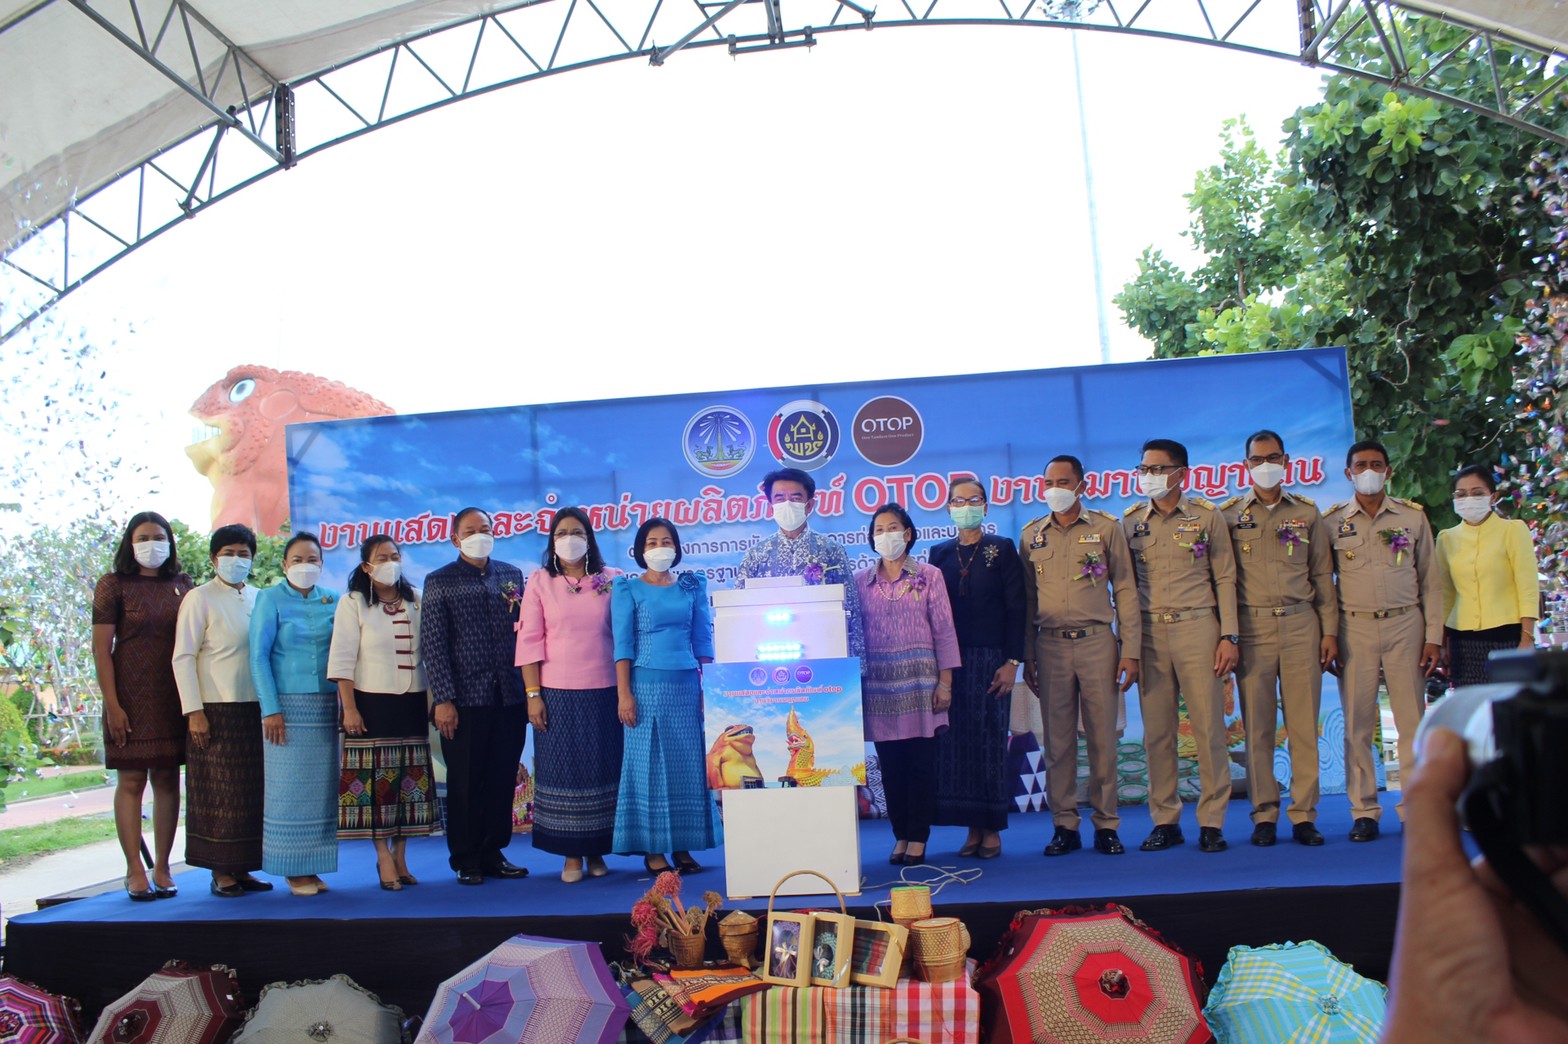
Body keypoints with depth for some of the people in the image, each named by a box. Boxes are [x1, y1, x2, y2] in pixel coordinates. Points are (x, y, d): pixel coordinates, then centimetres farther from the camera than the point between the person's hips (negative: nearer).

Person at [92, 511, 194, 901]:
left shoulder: (182, 585, 9)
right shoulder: (114, 585, -1)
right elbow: (101, 647, -5)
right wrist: (112, 704, -11)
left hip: (173, 696, 3)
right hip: (131, 696, -3)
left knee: (167, 779, 5)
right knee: (131, 780, 0)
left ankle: (162, 867, 12)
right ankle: (135, 870, 6)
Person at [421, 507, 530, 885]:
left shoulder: (512, 575, 11)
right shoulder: (440, 581, 1)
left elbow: (523, 630, 12)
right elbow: (433, 644, -4)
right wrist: (443, 699, -10)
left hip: (510, 697, 3)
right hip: (466, 699, -3)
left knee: (502, 780, 9)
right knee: (466, 783, 4)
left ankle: (493, 853, 21)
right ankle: (466, 860, 16)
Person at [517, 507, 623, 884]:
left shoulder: (612, 580, 5)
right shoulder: (539, 582, 3)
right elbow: (530, 640, 1)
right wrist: (533, 694, -5)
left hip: (604, 692, 1)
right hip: (557, 693, -1)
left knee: (602, 768, 4)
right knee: (563, 769, 2)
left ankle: (596, 851, 16)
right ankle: (571, 855, 11)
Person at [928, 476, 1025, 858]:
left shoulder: (1002, 549, 3)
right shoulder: (940, 553, 11)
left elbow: (1015, 608, -1)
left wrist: (1012, 661, -8)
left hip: (991, 658, -2)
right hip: (949, 661, 3)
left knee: (990, 741, -1)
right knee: (956, 742, 1)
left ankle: (992, 830, 7)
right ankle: (972, 829, 10)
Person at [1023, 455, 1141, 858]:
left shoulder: (1106, 528, 5)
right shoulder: (1032, 535, 11)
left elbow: (1125, 590, 4)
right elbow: (1026, 599, 13)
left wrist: (1130, 651, -2)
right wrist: (1027, 657, 8)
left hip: (1097, 642, -2)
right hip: (1050, 646, 2)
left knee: (1102, 737, 1)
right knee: (1058, 739, 4)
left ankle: (1106, 825, 11)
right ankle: (1065, 826, 11)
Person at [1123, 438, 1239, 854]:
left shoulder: (1207, 516, 4)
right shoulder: (1130, 522, 9)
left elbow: (1225, 578, 4)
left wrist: (1228, 635, -3)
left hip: (1197, 627, -2)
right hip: (1149, 633, 2)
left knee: (1208, 726, -2)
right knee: (1156, 731, 4)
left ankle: (1212, 822, 6)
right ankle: (1165, 820, 12)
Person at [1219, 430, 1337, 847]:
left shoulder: (1307, 513, 12)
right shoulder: (1228, 514, 7)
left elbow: (1322, 575, 13)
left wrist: (1330, 629, 6)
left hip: (1301, 624, 1)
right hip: (1252, 627, -1)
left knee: (1304, 723, 0)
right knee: (1257, 726, 0)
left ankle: (1304, 815, 7)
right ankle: (1264, 815, 8)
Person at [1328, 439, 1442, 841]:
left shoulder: (1413, 516, 8)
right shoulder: (1332, 521, 6)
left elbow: (1431, 581, 9)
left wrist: (1433, 637, 2)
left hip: (1405, 626, 1)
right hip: (1354, 629, 0)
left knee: (1412, 720, 0)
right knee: (1357, 724, 1)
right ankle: (1363, 811, 7)